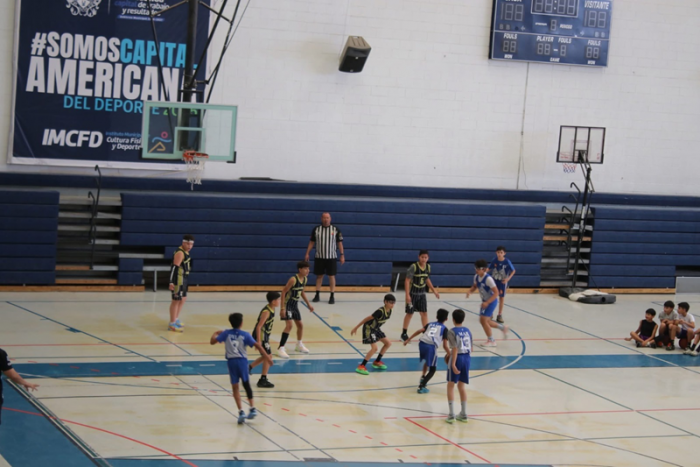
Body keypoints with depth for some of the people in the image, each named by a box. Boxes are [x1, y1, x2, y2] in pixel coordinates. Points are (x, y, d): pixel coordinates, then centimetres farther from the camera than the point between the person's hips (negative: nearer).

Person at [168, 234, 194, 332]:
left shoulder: (185, 252, 14)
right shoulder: (180, 253, -18)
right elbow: (175, 267, -24)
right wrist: (172, 282, -29)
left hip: (183, 279, 11)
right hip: (178, 279, -11)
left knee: (183, 299, 20)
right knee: (176, 300, -6)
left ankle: (176, 319, 34)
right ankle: (172, 324, -2)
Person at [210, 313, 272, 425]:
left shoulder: (226, 333, 2)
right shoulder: (245, 335, 0)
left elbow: (212, 341, 1)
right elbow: (257, 345, -7)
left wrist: (215, 334, 23)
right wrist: (267, 357, -4)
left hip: (231, 361, 0)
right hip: (242, 361, 0)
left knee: (235, 387, 5)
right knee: (246, 384, 16)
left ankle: (241, 411, -4)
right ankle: (252, 408, 12)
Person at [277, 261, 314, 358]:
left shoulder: (305, 279, 1)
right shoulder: (293, 279, -24)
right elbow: (283, 292, -23)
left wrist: (308, 304, 19)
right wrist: (282, 308, -26)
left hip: (295, 305, 8)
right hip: (288, 305, -8)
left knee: (300, 325, 16)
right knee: (289, 325, -19)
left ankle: (299, 345, 38)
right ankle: (281, 348, -16)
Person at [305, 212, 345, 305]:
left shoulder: (336, 229, -1)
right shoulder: (316, 229, 3)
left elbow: (340, 242, 2)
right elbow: (311, 242, 9)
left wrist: (342, 255, -3)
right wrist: (307, 253, 4)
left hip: (331, 257, -1)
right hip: (319, 257, 1)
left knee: (331, 276, 1)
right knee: (319, 275, 7)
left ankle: (332, 296, 5)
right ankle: (317, 295, 13)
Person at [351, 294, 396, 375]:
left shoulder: (389, 311, -6)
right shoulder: (380, 311, -30)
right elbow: (367, 319, -24)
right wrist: (356, 328, -20)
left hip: (376, 328, 9)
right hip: (369, 328, -9)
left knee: (388, 343, 14)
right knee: (374, 348, -20)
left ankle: (377, 362, 26)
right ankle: (361, 366, -15)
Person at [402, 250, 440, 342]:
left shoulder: (428, 267, 0)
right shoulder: (414, 267, -19)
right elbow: (407, 280, -18)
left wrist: (434, 290, 15)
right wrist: (407, 295, -23)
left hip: (422, 294, 5)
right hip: (413, 293, -5)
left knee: (424, 313, 2)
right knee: (409, 313, 4)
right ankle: (404, 333, 18)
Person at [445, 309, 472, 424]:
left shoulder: (452, 332, -9)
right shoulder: (468, 331, 9)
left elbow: (455, 349, -18)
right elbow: (470, 348, 11)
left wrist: (453, 364, -21)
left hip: (457, 358, -6)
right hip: (467, 358, 6)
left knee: (450, 385, 5)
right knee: (462, 386, 17)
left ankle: (451, 415, 1)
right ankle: (463, 414, 20)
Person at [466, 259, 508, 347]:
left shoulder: (488, 279, -27)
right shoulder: (476, 277, -5)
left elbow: (496, 292, -27)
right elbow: (474, 286, 15)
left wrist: (487, 303, -33)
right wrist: (470, 291, -8)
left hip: (491, 301, -8)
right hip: (485, 301, 8)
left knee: (483, 320, -12)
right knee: (485, 321, 14)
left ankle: (491, 340, 4)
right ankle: (502, 327, 35)